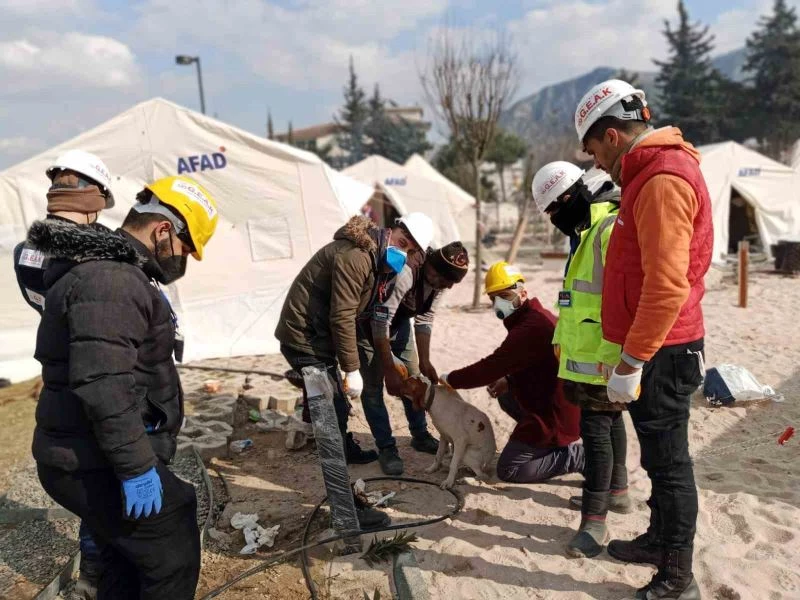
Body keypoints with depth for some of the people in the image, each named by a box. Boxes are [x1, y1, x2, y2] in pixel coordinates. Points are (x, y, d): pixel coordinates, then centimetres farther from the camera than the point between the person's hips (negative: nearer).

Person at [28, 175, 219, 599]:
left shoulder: (114, 271, 15)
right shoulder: (109, 280, -22)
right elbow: (103, 386, -31)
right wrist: (136, 467, -25)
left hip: (96, 461, 11)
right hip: (100, 469, -11)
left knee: (125, 565, 23)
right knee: (173, 562, 1)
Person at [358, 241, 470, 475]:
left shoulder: (440, 277, -16)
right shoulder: (404, 272, -40)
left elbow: (425, 319, -7)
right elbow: (380, 322, -37)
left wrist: (424, 361, -11)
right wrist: (390, 370, -33)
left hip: (399, 320, 7)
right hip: (367, 321, -7)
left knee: (414, 378, 9)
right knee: (373, 385, -8)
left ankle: (420, 434, 24)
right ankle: (386, 447, 3)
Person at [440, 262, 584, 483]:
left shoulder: (531, 326, -26)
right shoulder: (534, 316, 8)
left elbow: (492, 366, -25)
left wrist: (451, 379, -11)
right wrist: (510, 381, 2)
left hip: (554, 416, -10)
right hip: (550, 402, 10)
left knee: (507, 470, -1)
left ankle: (576, 456, 0)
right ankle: (557, 444, 18)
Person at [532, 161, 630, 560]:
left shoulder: (610, 228, -19)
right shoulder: (585, 231, 15)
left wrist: (617, 356, -27)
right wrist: (562, 337, 23)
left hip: (603, 357, -10)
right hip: (587, 352, 10)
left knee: (595, 427, -6)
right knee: (609, 420, 20)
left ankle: (594, 522, 4)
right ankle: (616, 491, 37)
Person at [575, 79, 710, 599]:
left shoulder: (663, 180, -18)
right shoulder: (651, 172, 14)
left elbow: (667, 284, -26)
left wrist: (630, 363, -21)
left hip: (662, 355, -10)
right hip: (654, 349, 10)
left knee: (668, 462, 3)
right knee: (660, 455, 21)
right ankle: (660, 540, 39)